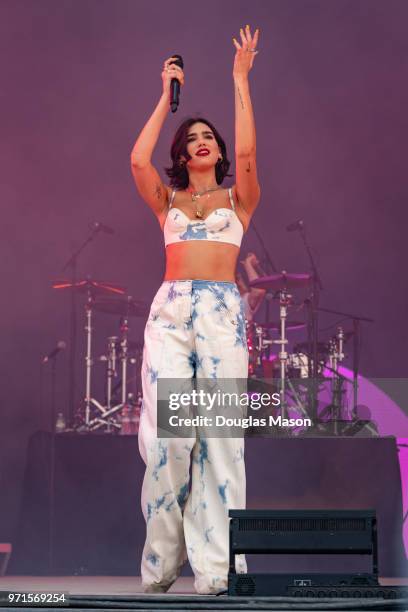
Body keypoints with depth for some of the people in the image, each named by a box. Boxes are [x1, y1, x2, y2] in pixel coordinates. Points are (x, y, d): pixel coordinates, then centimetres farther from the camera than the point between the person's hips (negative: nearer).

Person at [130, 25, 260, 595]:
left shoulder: (238, 199, 16)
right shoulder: (168, 201, 19)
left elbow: (247, 153, -3)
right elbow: (138, 158, 1)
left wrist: (241, 80, 2)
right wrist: (167, 95, 10)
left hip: (222, 312, -1)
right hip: (170, 311, 1)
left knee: (220, 434, -10)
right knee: (166, 433, -12)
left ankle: (216, 566, -10)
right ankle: (161, 561, -2)